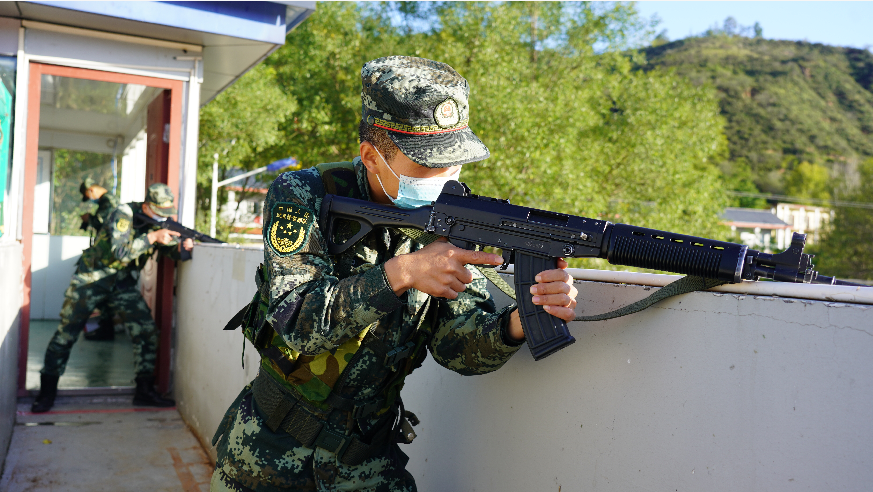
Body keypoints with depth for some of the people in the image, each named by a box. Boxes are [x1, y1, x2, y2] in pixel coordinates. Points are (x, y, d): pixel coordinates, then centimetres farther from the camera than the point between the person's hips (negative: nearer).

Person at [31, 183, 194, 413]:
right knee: (66, 334, 1)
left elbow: (172, 251, -4)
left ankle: (145, 391, 2)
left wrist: (183, 247, -27)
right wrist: (152, 237, -34)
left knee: (147, 331, -8)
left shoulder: (160, 223, -2)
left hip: (123, 286, 5)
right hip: (91, 280, -5)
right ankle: (47, 392, 17)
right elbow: (121, 252, -30)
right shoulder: (124, 214, -21)